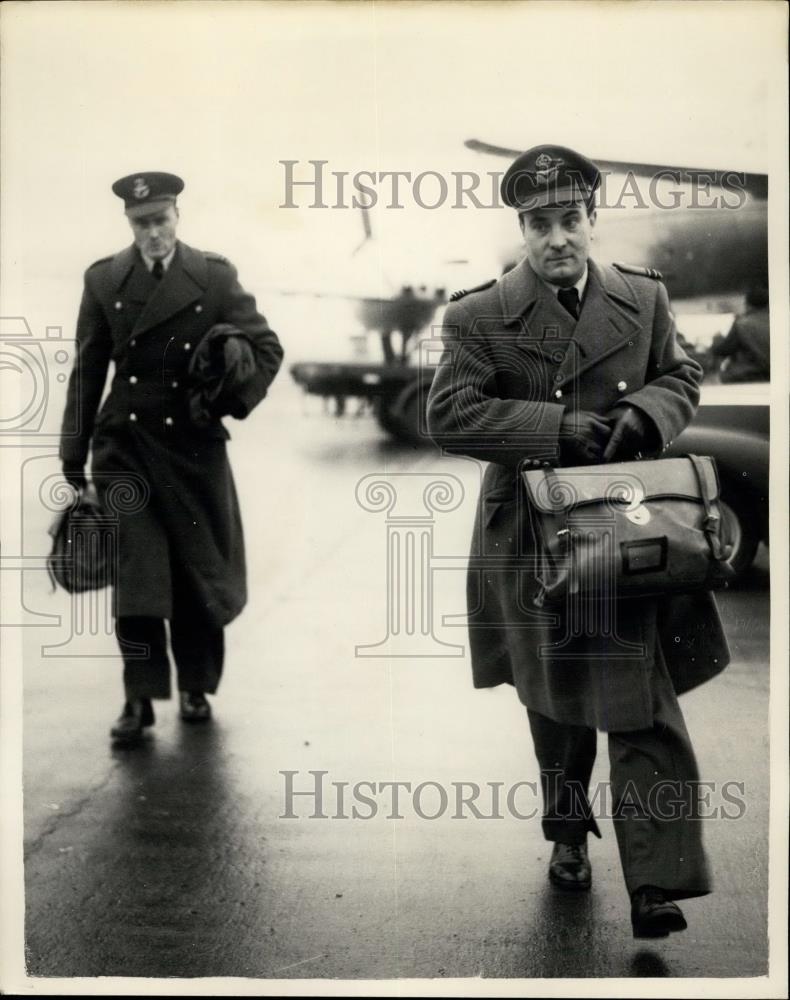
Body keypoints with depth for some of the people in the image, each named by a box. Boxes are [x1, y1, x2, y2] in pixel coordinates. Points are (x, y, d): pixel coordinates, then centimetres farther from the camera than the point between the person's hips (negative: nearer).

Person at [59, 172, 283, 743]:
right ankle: (140, 698, 1)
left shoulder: (215, 278, 0)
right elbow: (88, 371, 6)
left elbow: (268, 348, 5)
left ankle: (196, 688, 24)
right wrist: (74, 453, 5)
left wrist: (231, 397, -13)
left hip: (193, 444, 0)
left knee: (196, 571, 8)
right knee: (134, 572, -6)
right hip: (126, 444, 0)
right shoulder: (104, 281, 3)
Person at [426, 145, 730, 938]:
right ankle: (568, 833, 38)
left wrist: (643, 414, -11)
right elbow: (448, 414, -14)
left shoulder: (644, 299, 3)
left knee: (643, 709, -6)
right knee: (553, 701, 15)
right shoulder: (479, 317, -6)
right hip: (535, 539, 0)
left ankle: (656, 883, -2)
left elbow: (681, 379, 13)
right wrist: (556, 427, -22)